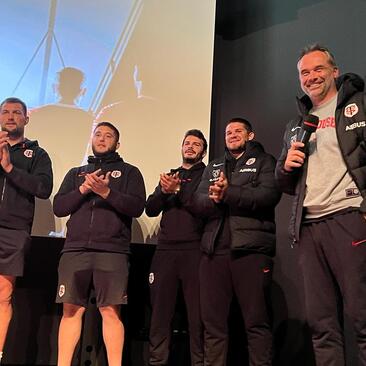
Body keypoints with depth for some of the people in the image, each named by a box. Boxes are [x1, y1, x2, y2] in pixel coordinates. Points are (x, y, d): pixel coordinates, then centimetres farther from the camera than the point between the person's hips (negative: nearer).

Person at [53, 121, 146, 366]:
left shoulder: (129, 172, 13)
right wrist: (82, 190, -5)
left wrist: (107, 192, -15)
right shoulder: (76, 173, 22)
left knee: (111, 311, -7)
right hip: (75, 249, 3)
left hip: (113, 251, -3)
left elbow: (137, 207, -2)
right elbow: (59, 207, 11)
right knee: (72, 309, 1)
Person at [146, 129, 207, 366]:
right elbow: (151, 209, 12)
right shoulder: (169, 175, 22)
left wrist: (178, 191, -14)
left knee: (197, 312, -4)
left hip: (194, 249, -4)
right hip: (166, 249, 4)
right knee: (160, 310, 3)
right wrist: (164, 191, -6)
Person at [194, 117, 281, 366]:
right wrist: (214, 198, -12)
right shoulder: (213, 167, 25)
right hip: (214, 249, 4)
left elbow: (269, 194, -8)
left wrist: (228, 193, -14)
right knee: (213, 321, 4)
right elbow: (199, 202, 11)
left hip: (252, 248, -4)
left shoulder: (264, 161, 12)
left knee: (257, 321, -4)